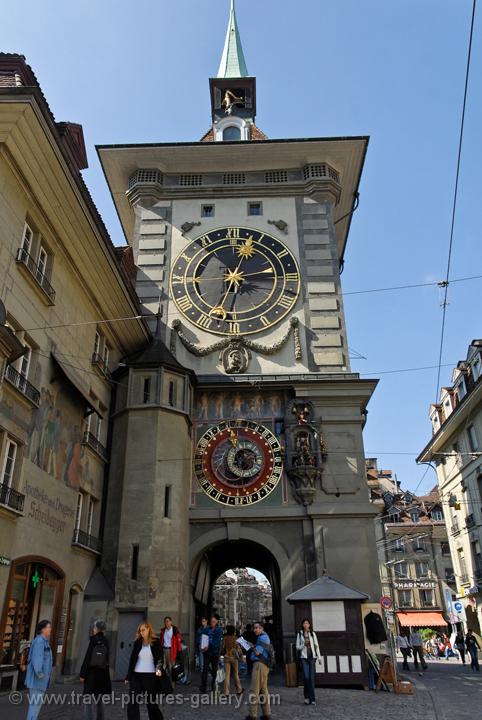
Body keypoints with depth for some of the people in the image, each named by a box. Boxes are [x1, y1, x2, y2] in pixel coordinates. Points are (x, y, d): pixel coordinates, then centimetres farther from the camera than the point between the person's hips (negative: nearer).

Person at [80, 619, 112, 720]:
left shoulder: (94, 640, -9)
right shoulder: (105, 641, 5)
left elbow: (88, 658, -14)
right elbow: (107, 659, 5)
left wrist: (83, 674, -10)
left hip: (91, 673, -5)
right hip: (102, 674, 6)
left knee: (88, 700, -3)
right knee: (99, 700, 18)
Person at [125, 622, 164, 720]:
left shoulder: (156, 642, -4)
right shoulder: (137, 643, 4)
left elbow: (159, 658, -7)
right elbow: (132, 659, 9)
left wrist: (159, 669, -27)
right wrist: (128, 676, 9)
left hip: (150, 676, -3)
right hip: (136, 675, 3)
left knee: (151, 701, 8)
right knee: (132, 702, -4)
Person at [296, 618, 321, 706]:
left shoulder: (312, 634, 8)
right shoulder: (299, 634, 6)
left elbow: (316, 646, 9)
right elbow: (297, 647, 8)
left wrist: (319, 657, 3)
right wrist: (304, 644, -10)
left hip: (312, 657, 1)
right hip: (304, 657, -1)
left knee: (312, 678, -2)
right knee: (306, 677, -11)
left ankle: (312, 699, 7)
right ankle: (307, 696, 8)